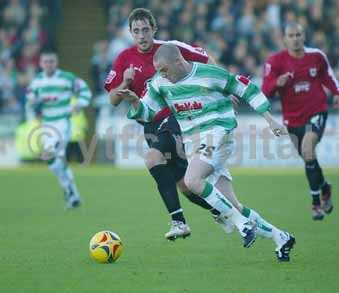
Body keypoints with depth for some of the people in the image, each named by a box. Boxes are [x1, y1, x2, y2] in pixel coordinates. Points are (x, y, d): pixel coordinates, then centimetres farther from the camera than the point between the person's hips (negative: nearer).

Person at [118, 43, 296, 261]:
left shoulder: (211, 74, -10)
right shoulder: (160, 83, 6)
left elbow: (247, 90, -1)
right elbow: (146, 112, 13)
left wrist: (270, 120, 0)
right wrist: (134, 101, -10)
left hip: (217, 135, -6)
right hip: (193, 143, 6)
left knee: (192, 180, -30)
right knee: (231, 205, -1)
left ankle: (240, 221, -18)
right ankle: (280, 237, 11)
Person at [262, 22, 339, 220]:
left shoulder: (316, 55, -4)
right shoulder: (275, 61, -9)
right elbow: (266, 91, -13)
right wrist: (277, 83, -33)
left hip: (317, 112, -2)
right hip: (293, 118, 2)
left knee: (307, 149, -24)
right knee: (308, 158, 9)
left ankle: (316, 202, -16)